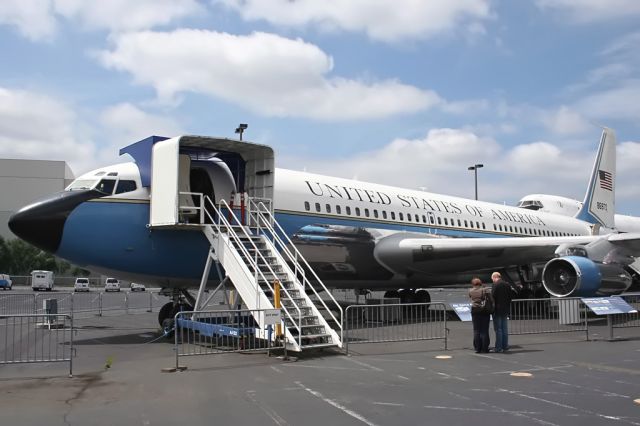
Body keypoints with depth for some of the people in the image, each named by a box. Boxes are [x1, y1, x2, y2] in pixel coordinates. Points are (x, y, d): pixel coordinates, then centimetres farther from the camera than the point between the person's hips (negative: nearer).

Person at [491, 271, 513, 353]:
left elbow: (493, 296, -16)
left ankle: (499, 347, -3)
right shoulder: (507, 285, 8)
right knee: (505, 329, 13)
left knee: (498, 329, -4)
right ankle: (505, 346, 17)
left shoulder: (496, 285, -13)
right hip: (505, 309, 7)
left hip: (497, 309, -7)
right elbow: (511, 296, 12)